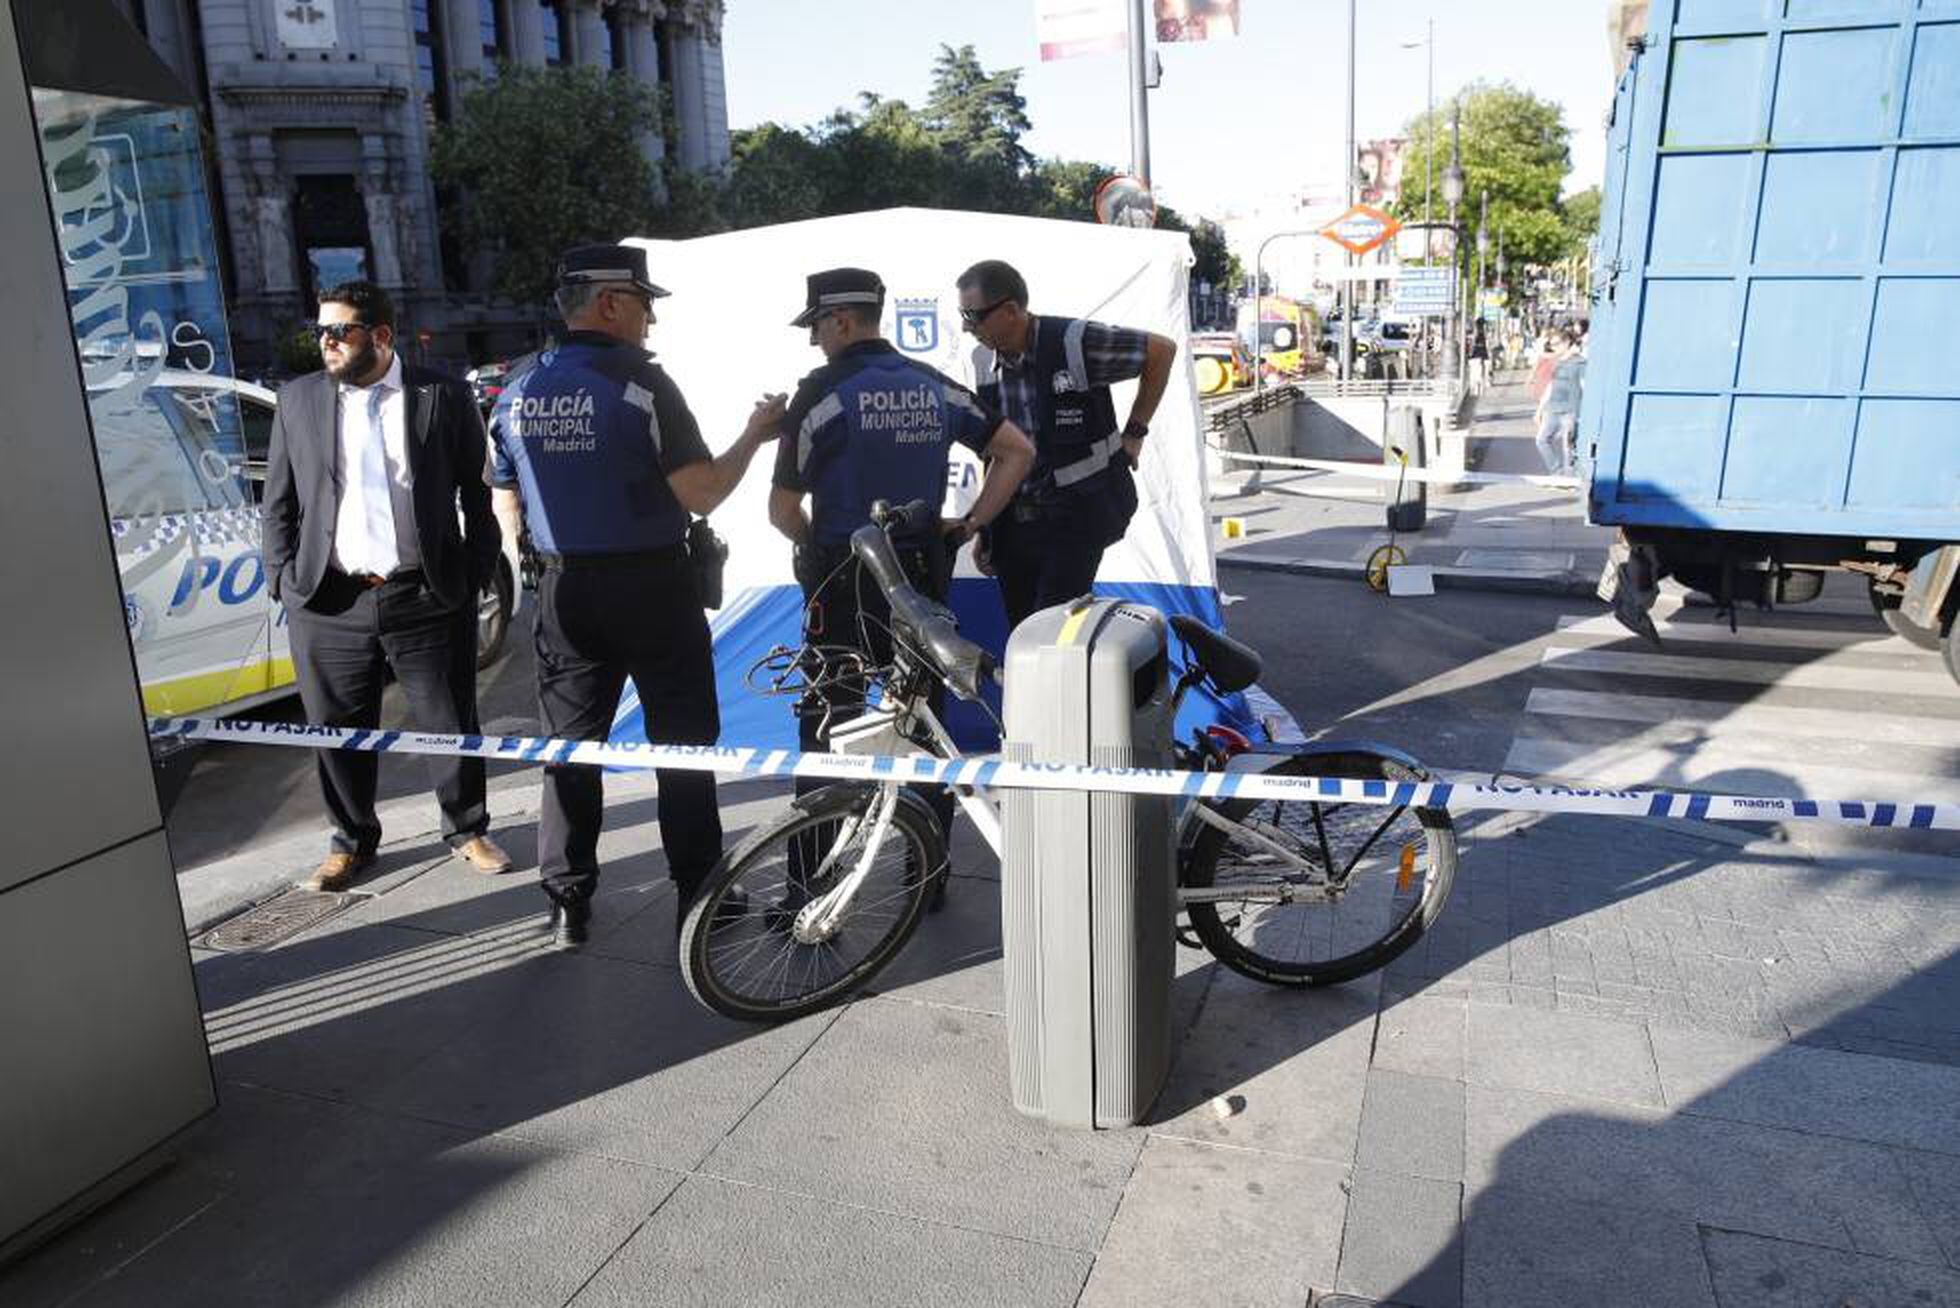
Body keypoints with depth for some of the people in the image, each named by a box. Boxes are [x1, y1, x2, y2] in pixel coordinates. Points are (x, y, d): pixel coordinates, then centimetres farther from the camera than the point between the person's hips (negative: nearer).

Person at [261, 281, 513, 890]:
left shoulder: (445, 396, 1)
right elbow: (277, 502, 12)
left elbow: (480, 495, 4)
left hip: (428, 597, -2)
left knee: (449, 722, 7)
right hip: (328, 604, 2)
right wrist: (283, 579, 4)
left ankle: (467, 829, 27)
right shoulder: (299, 399, 8)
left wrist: (475, 575, 0)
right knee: (338, 728, 10)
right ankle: (352, 841, 30)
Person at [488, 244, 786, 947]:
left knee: (570, 743, 14)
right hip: (652, 585, -5)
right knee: (682, 743, 8)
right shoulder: (641, 382, -13)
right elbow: (701, 494, -17)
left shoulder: (518, 392, 5)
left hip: (565, 590, 5)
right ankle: (698, 899, 14)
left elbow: (506, 513, 10)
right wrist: (754, 434, -3)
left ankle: (567, 902, 19)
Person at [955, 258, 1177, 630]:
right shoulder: (983, 361, 5)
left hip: (1078, 515, -6)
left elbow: (1161, 350, -1)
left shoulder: (1076, 341, -13)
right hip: (1013, 520, 6)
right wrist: (983, 530, 13)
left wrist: (1134, 432, 1)